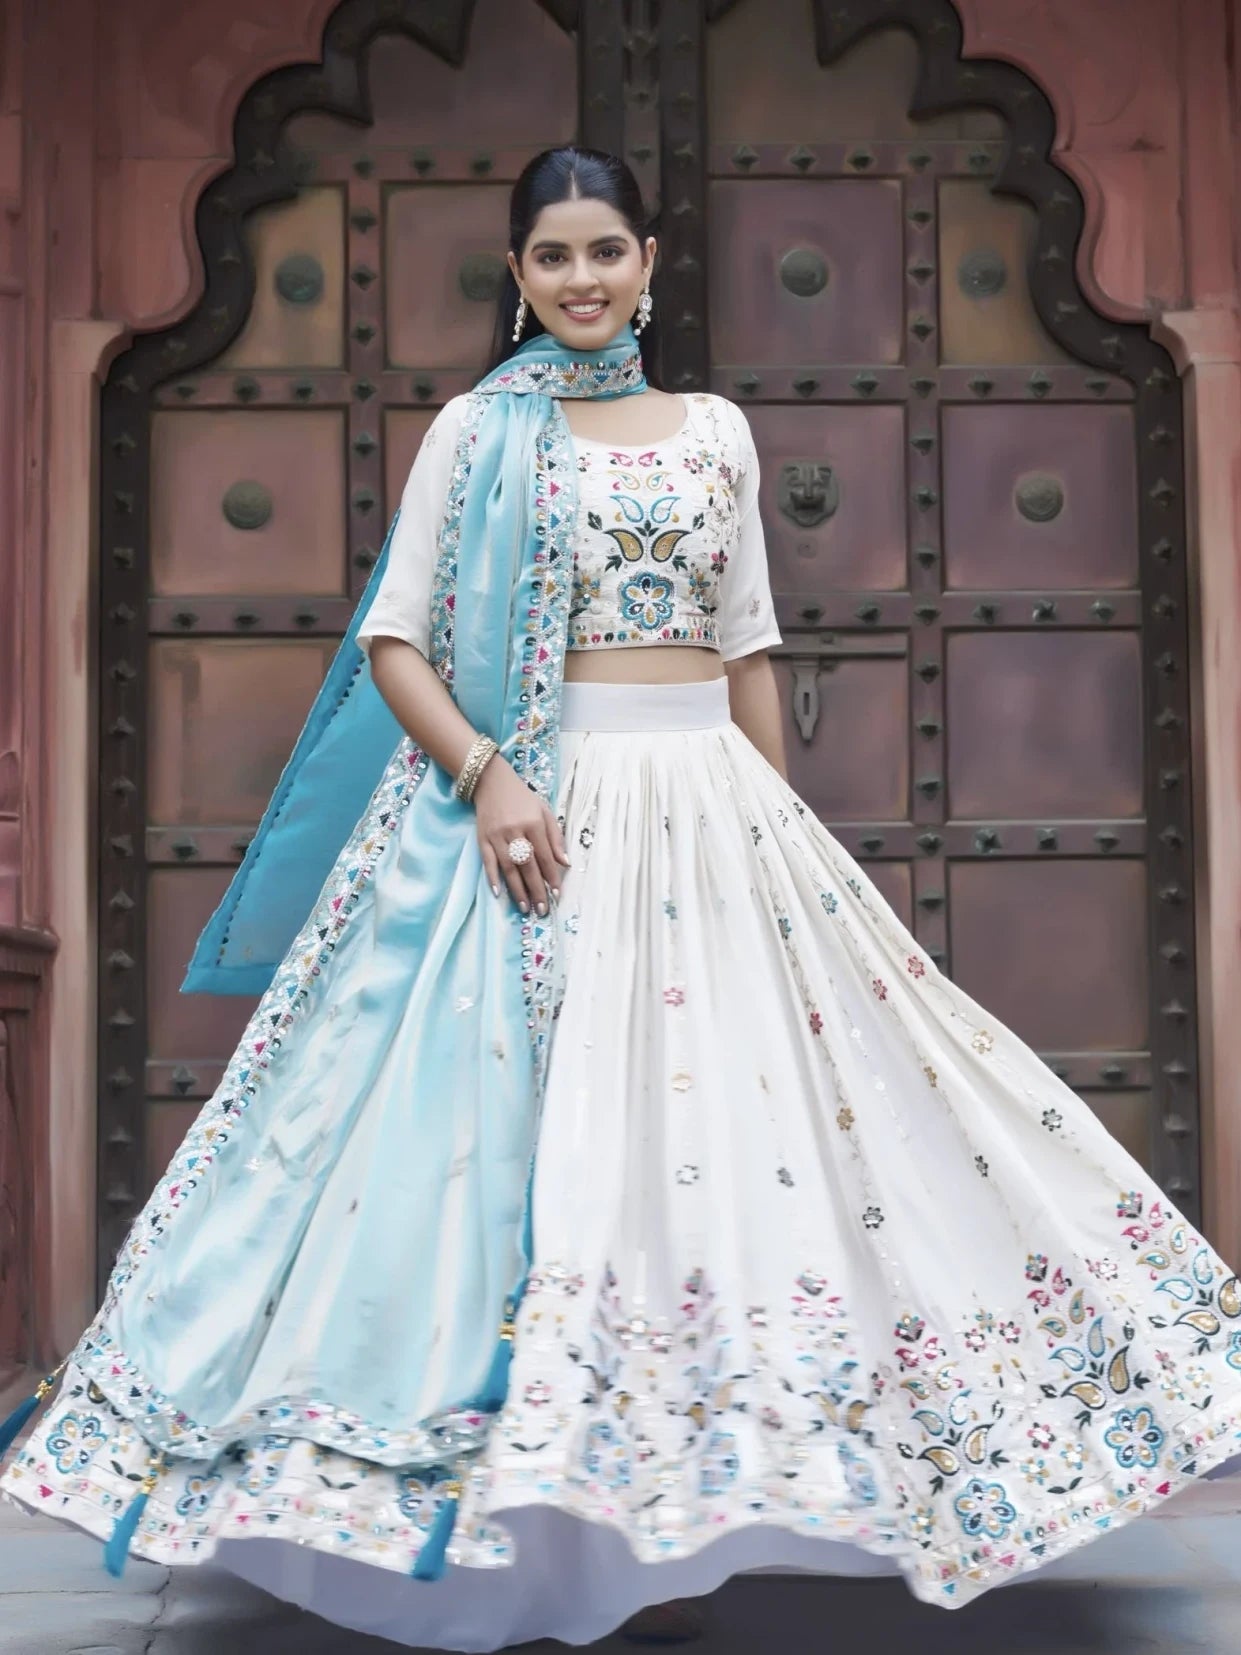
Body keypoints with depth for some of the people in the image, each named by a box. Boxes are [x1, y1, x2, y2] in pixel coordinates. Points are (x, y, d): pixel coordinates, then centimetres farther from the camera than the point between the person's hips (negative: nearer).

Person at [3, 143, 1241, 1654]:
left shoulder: (716, 430, 12)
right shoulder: (479, 431, 3)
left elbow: (748, 648, 14)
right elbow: (392, 640, -2)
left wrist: (780, 830, 9)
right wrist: (484, 776, -17)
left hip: (705, 803, 3)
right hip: (536, 808, -3)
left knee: (720, 1119, 0)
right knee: (528, 1135, -6)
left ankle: (673, 1512, 13)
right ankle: (522, 1520, 6)